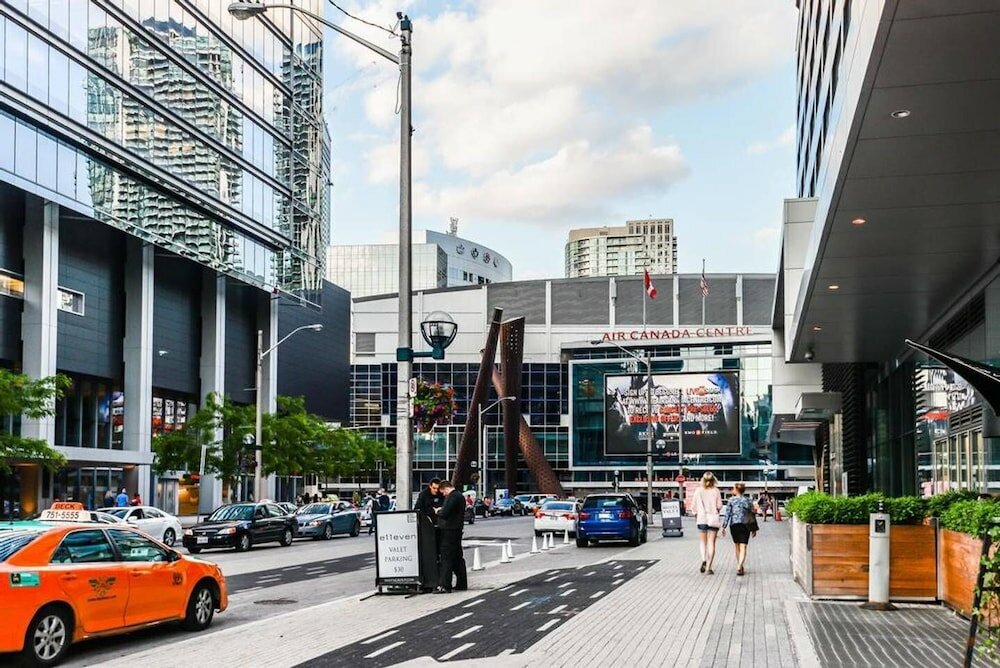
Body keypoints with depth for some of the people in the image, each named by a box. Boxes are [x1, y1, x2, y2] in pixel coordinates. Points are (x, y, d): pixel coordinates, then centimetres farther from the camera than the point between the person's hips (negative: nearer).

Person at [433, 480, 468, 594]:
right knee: (458, 558, 14)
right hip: (457, 530, 10)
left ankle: (444, 586, -11)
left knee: (446, 559, -9)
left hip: (449, 531, -10)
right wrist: (441, 511, 18)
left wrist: (438, 512, -3)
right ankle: (462, 584, 19)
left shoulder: (452, 497, -15)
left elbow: (445, 513, -22)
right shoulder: (460, 496, 16)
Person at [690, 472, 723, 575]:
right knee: (711, 543, 5)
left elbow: (693, 505, -1)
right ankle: (708, 567, 0)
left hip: (701, 518, 1)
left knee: (702, 542, 15)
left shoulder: (698, 491, -4)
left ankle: (704, 560, -10)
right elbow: (719, 506, -6)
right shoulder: (716, 491, -6)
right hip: (713, 519, -1)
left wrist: (696, 515, 16)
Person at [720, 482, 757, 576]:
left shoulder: (731, 500, -2)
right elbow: (752, 515, 6)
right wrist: (754, 529, 13)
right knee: (743, 547, -4)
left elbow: (727, 514, -6)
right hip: (745, 526, 0)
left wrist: (723, 527, -3)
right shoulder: (748, 500, 4)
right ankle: (739, 567, -21)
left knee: (737, 547, 16)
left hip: (734, 525, 0)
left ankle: (740, 567, 24)